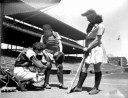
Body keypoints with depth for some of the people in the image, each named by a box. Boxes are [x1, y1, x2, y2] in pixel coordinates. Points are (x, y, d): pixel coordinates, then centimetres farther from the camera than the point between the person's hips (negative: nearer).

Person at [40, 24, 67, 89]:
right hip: (48, 52, -2)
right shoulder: (43, 36, -3)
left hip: (56, 52, 2)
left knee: (60, 66, -7)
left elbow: (60, 43, -1)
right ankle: (46, 83, -6)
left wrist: (61, 52, -14)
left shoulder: (56, 34, 0)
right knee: (48, 66, -17)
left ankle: (61, 84, -1)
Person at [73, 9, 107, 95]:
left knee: (97, 69, 2)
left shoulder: (100, 26, -10)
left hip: (96, 49, -7)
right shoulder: (90, 25, 14)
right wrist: (86, 48, 1)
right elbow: (87, 38, 12)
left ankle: (96, 88, 13)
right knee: (84, 68, 6)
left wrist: (88, 48, -10)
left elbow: (97, 41, -14)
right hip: (89, 49, 7)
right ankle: (79, 87, 13)